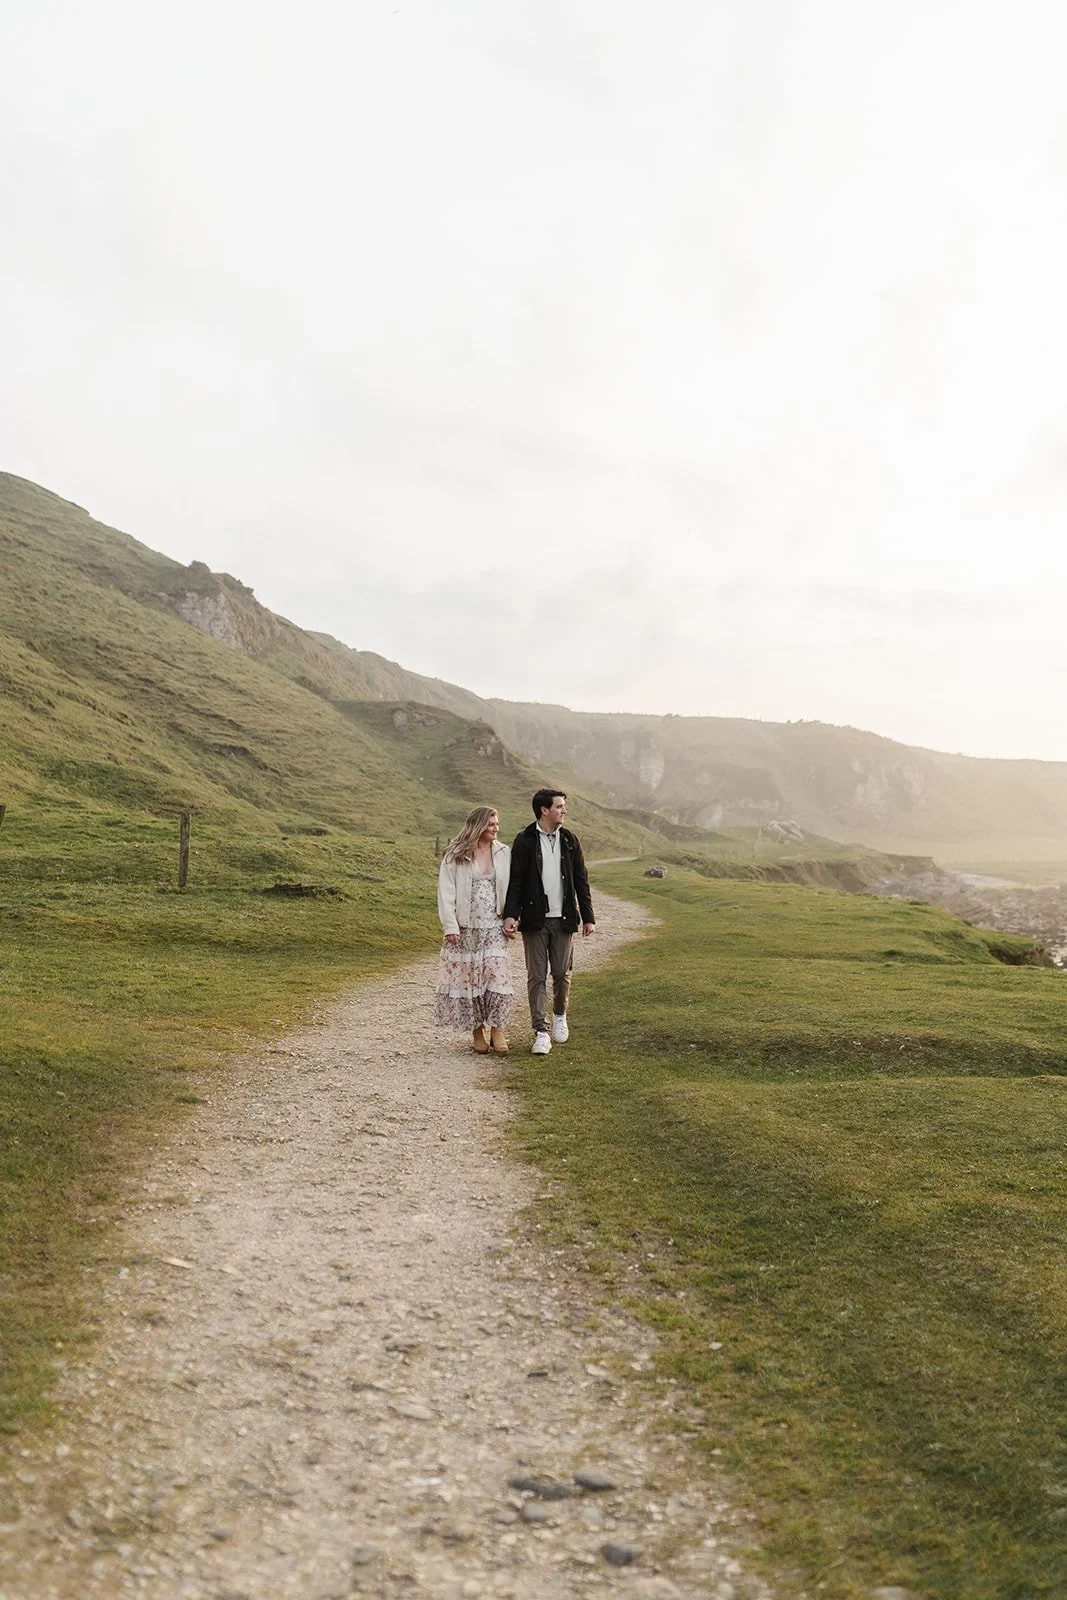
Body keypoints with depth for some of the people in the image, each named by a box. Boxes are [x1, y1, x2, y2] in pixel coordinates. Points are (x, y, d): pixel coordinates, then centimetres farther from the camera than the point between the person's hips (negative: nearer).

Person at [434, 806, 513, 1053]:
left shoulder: (504, 853, 5)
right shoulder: (455, 856, -2)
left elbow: (511, 889, 8)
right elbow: (446, 892, -4)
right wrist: (450, 926, -10)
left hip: (494, 929, 1)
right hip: (465, 928, -1)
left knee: (498, 976, -9)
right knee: (468, 978, 4)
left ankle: (497, 1030, -1)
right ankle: (478, 1030, 17)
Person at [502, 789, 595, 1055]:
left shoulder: (569, 840, 7)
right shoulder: (525, 841, -3)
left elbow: (581, 881, 10)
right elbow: (515, 881, -3)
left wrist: (588, 917, 7)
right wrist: (510, 915, -14)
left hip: (563, 919, 3)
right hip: (534, 920, -2)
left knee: (562, 973, 7)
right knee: (536, 976, -2)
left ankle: (560, 1016, 32)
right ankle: (541, 1032, 1)